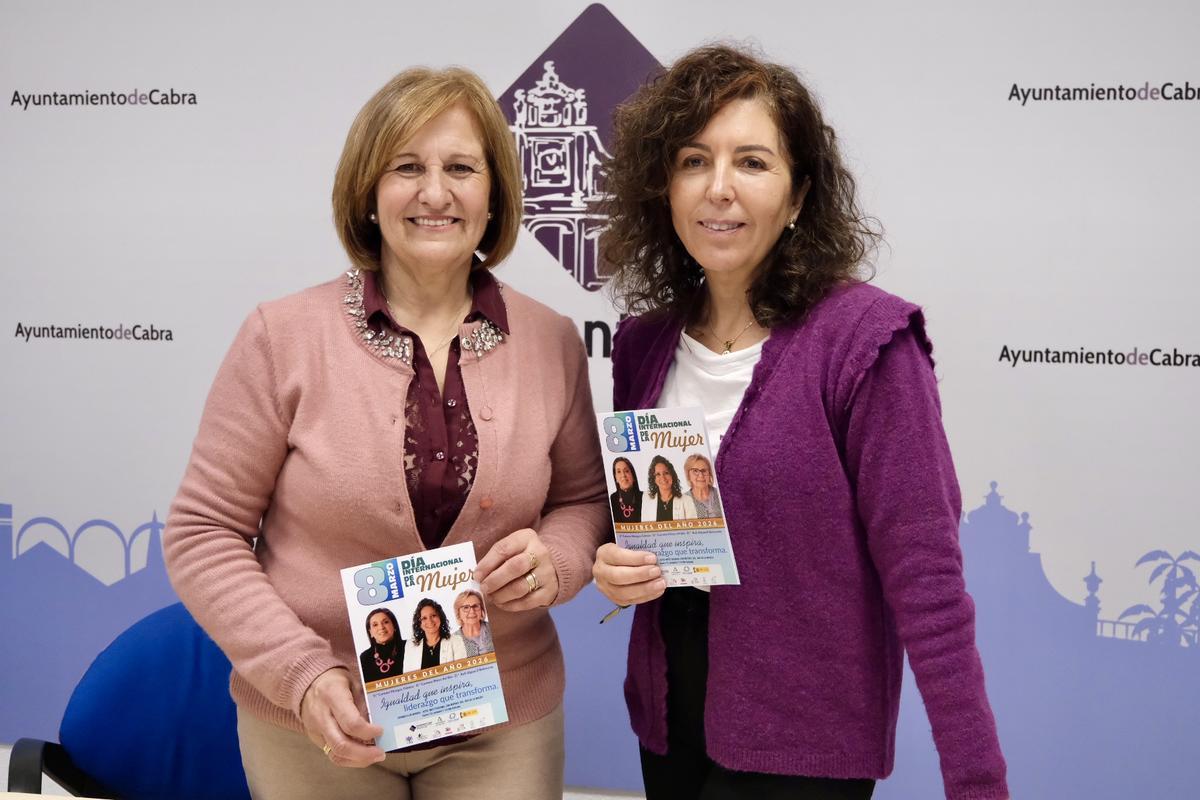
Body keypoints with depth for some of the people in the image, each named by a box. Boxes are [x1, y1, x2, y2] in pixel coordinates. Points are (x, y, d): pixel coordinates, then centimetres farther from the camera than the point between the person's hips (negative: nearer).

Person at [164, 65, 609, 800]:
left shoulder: (551, 341, -2)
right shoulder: (283, 337, -9)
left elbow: (584, 499, 9)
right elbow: (204, 533, -6)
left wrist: (555, 559, -13)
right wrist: (301, 673, -17)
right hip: (318, 725, -1)